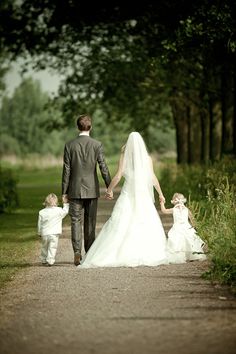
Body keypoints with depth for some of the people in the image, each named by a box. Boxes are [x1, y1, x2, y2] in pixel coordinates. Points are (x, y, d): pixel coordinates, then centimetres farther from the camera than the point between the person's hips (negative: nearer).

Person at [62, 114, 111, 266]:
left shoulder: (69, 145, -3)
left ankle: (77, 253, -10)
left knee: (76, 221, 3)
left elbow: (66, 170, -2)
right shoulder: (97, 145, -5)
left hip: (75, 190, 0)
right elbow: (103, 168, -6)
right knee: (90, 222, 10)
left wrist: (64, 191, 3)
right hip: (92, 190, 0)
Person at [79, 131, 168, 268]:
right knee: (148, 225, 6)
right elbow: (153, 178, 3)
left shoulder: (124, 157, 0)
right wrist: (160, 194, 12)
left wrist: (109, 190, 9)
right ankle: (149, 255, -2)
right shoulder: (147, 158, 3)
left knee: (120, 225, -1)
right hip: (144, 195, 1)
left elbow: (118, 176, -3)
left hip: (127, 196, -1)